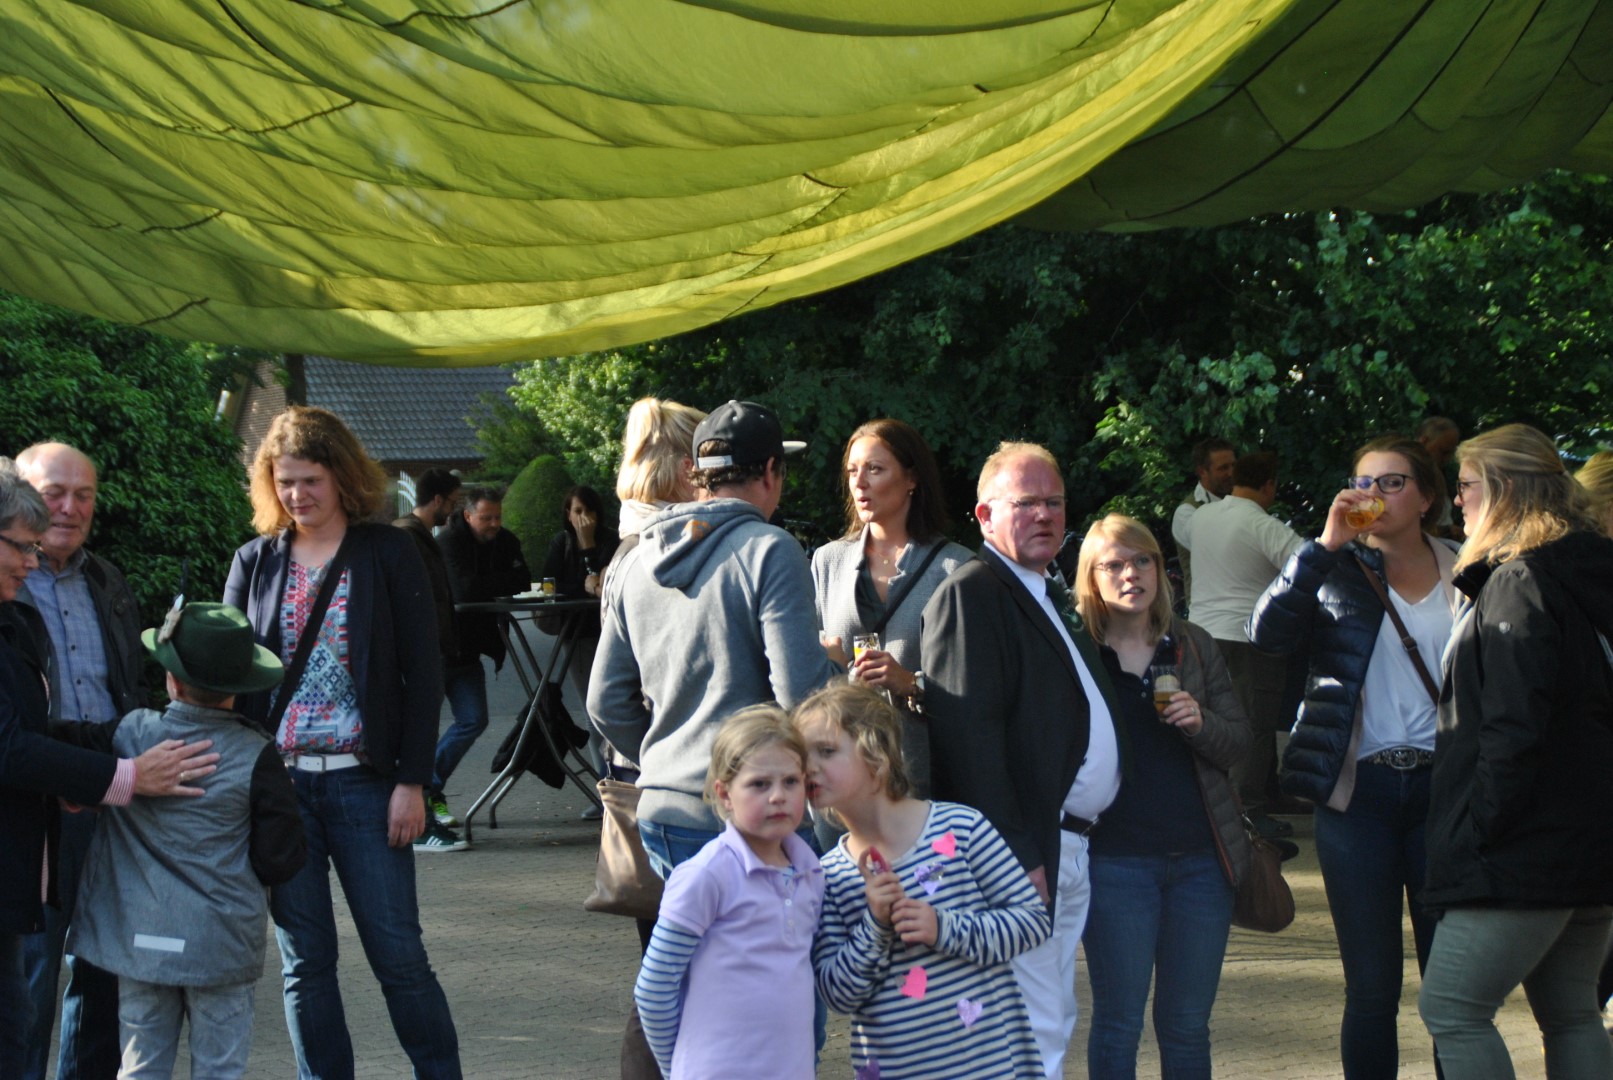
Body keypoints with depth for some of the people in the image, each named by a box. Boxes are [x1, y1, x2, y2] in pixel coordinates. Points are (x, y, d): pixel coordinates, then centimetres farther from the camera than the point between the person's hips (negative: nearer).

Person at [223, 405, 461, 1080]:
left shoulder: (388, 555, 0)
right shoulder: (255, 563, 9)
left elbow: (423, 675, -1)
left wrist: (411, 782, -7)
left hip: (364, 782, -3)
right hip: (277, 783, 3)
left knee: (397, 951, -1)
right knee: (304, 960, 6)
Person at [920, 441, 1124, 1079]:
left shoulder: (1049, 596, 20)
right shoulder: (971, 593, -11)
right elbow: (969, 733, -19)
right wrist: (1017, 854, -23)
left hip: (1067, 851, 10)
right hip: (1021, 852, -10)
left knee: (1054, 1024, 14)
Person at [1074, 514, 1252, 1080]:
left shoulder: (1195, 646, 8)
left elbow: (1239, 742, 8)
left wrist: (1200, 722, -13)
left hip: (1201, 858, 3)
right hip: (1116, 859, -3)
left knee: (1188, 1026, 9)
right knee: (1118, 1023, 3)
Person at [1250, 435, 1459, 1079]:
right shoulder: (1338, 569, 4)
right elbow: (1267, 632, -12)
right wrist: (1326, 544, -18)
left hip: (1443, 789, 1)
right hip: (1358, 792, -1)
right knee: (1372, 989, 2)